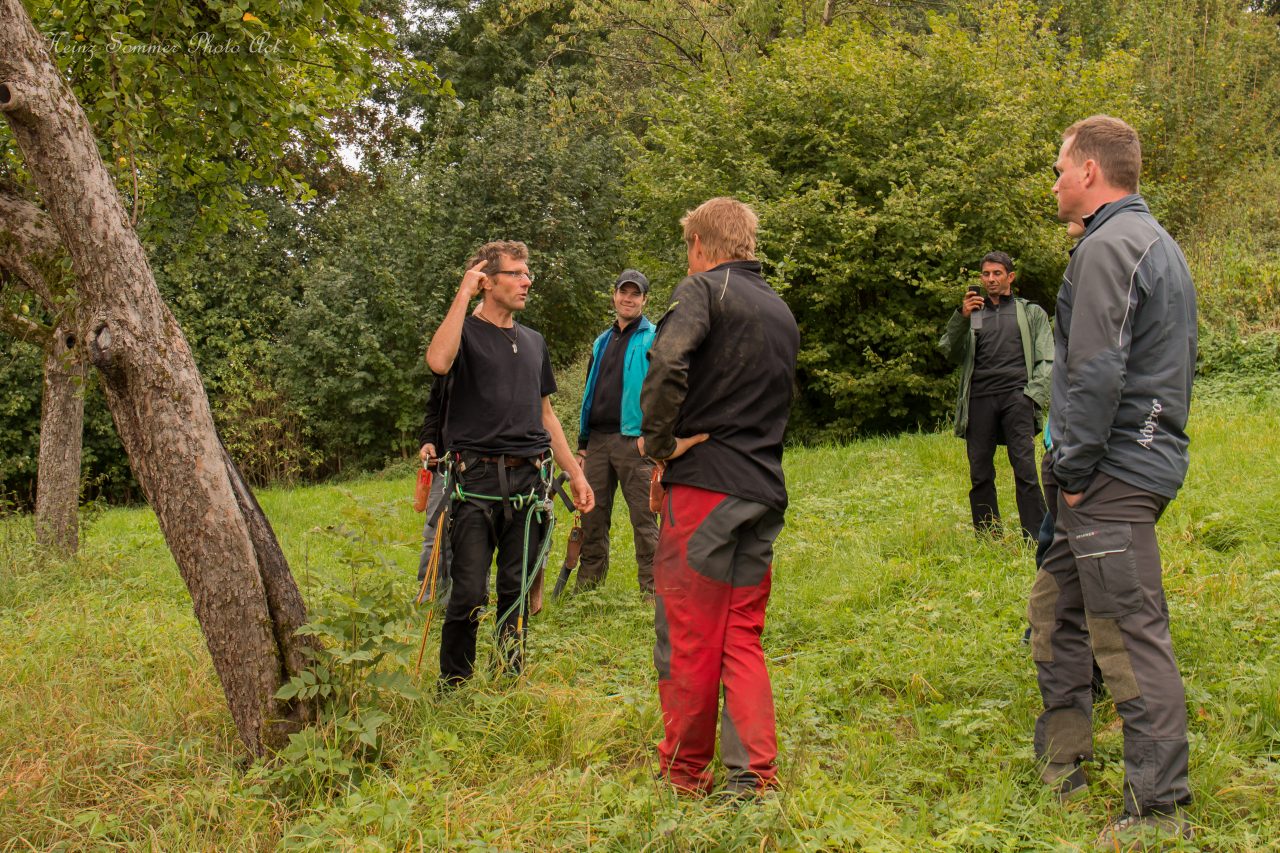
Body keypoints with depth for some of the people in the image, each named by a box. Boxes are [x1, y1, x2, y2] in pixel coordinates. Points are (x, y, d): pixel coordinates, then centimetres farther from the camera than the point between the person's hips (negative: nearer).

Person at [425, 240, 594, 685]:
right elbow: (438, 361, -24)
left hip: (529, 480, 5)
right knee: (469, 594, -6)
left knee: (517, 591, 8)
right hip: (477, 478, -5)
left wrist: (575, 473, 20)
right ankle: (453, 688, 8)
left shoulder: (533, 341, 19)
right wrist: (463, 294, -15)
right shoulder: (466, 332, 1)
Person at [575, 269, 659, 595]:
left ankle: (652, 587, 1)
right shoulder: (602, 341, 20)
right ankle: (589, 582, 19)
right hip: (597, 440, 6)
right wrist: (582, 443, 19)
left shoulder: (653, 339, 0)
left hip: (633, 440, -6)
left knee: (643, 516, -4)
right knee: (592, 514, 9)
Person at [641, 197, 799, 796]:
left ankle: (684, 772, 14)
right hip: (765, 490, 7)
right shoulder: (781, 311, 19)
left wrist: (660, 443, -11)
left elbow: (668, 361, -24)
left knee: (688, 635, 4)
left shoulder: (704, 289, -5)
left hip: (705, 484, -7)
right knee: (743, 638, 11)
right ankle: (752, 775, 9)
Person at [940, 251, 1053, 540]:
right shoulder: (972, 313, 22)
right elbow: (950, 351, 7)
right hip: (979, 399, 2)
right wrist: (961, 317, -8)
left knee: (1025, 470, -13)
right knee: (980, 475, 0)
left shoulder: (1032, 313, 19)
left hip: (1016, 396, -2)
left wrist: (1033, 394, -3)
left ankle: (1037, 542, -12)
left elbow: (1047, 360, 12)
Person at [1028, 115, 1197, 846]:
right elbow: (1175, 364, 23)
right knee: (1056, 608, 18)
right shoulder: (1159, 243, 19)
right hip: (1150, 453, 11)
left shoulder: (1107, 246, -14)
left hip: (1112, 477, -11)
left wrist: (1074, 469, -13)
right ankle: (1061, 765, 27)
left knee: (1131, 636, -6)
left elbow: (1096, 373, -22)